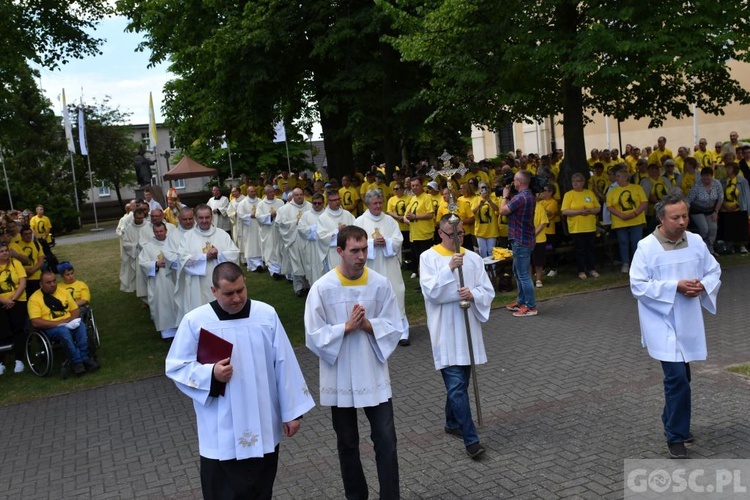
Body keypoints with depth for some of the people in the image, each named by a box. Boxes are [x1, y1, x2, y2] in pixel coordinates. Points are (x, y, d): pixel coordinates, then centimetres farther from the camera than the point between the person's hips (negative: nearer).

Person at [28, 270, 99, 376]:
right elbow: (36, 322, -13)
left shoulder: (63, 292, 13)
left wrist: (71, 320, -8)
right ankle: (76, 361, -37)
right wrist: (58, 323, -20)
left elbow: (76, 310, 16)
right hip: (50, 328, -4)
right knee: (64, 330, -38)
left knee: (81, 325, -30)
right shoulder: (34, 299, -3)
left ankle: (84, 358, -34)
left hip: (68, 324, 4)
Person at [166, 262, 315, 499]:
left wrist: (291, 411, 2)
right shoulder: (195, 321, -9)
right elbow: (176, 367, -1)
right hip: (221, 433, -2)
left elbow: (283, 365, 0)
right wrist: (211, 374, -19)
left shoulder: (267, 314, -4)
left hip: (263, 427, 2)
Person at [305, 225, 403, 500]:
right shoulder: (322, 288, -12)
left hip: (374, 376, 1)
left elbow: (394, 329, -3)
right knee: (347, 443, 16)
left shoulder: (380, 284, -6)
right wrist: (346, 327, -22)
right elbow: (314, 337, -11)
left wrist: (368, 325, -20)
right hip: (340, 379, -1)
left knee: (386, 441, 2)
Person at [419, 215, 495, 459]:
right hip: (445, 331, -5)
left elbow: (488, 291, 5)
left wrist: (473, 294, -16)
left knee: (460, 382, 16)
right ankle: (471, 439, -6)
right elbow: (430, 291, -14)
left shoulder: (473, 258, 7)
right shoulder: (429, 257, -3)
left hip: (468, 328, 5)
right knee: (456, 386, -10)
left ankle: (452, 423, 37)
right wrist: (449, 268, -24)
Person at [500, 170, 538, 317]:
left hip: (521, 240, -11)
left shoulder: (521, 197, -23)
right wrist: (509, 197, 6)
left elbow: (502, 210, -15)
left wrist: (505, 196, -1)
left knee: (523, 274, -4)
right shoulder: (529, 195, 10)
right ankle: (521, 301, 30)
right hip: (523, 239, 11)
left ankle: (531, 307, 1)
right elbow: (512, 208, 14)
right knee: (518, 272, 20)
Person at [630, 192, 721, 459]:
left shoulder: (696, 242, 1)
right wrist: (675, 286, -22)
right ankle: (676, 437, 3)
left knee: (679, 377, 18)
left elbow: (714, 271, 11)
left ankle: (673, 422, 39)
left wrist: (702, 285, -11)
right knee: (677, 378, -11)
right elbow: (638, 285, -16)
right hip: (662, 323, -5)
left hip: (688, 323, 6)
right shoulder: (646, 247, -13)